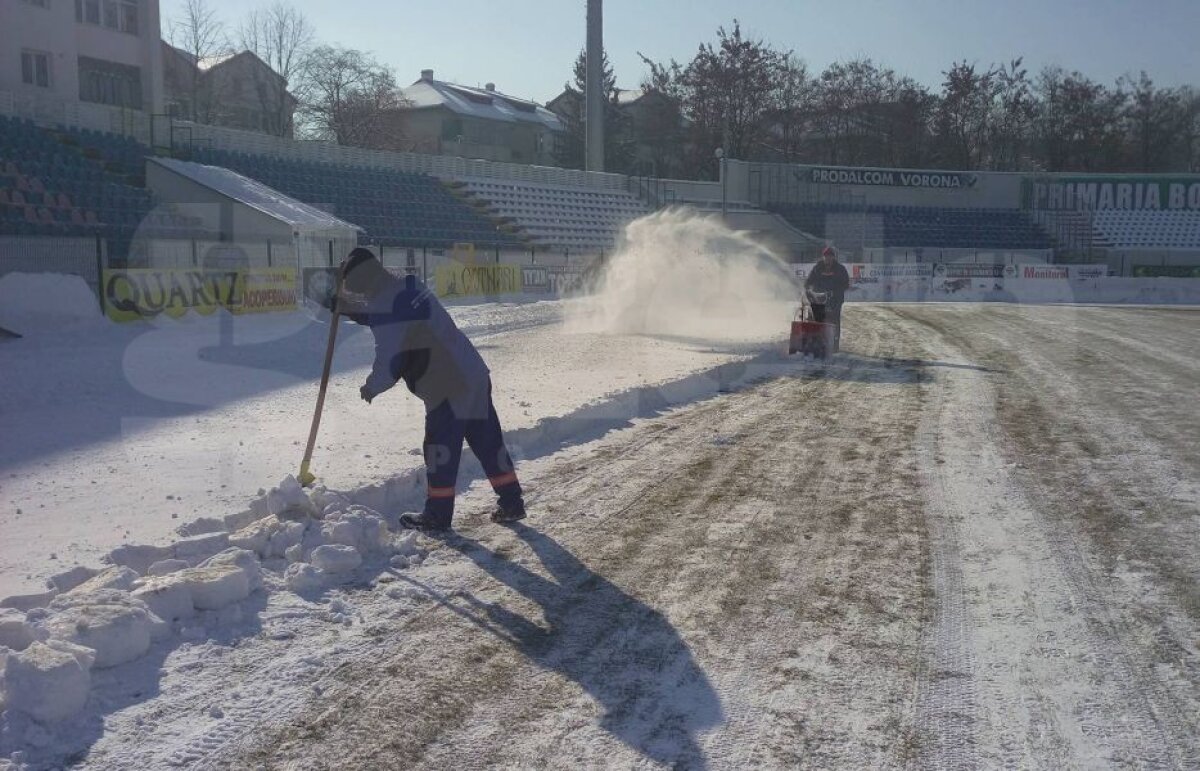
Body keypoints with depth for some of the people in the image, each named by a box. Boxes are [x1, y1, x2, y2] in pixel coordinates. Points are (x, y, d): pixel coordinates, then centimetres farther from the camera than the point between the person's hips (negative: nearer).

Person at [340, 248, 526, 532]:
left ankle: (437, 514, 16)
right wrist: (347, 307, 30)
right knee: (488, 441, 13)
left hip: (447, 387, -9)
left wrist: (371, 387, 5)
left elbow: (390, 361, -13)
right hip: (474, 374, 9)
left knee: (440, 449, 4)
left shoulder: (385, 304, -15)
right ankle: (512, 502, 19)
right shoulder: (409, 287, 12)